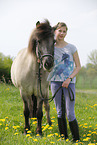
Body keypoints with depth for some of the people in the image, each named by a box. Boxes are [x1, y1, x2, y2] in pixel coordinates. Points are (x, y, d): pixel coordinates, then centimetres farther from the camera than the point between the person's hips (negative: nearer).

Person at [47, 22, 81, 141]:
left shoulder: (71, 48, 1)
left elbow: (78, 66, 0)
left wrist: (69, 79, -13)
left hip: (69, 82, -3)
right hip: (55, 81, 3)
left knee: (70, 114, -7)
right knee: (59, 112, 7)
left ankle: (76, 139, 4)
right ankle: (63, 137, 17)